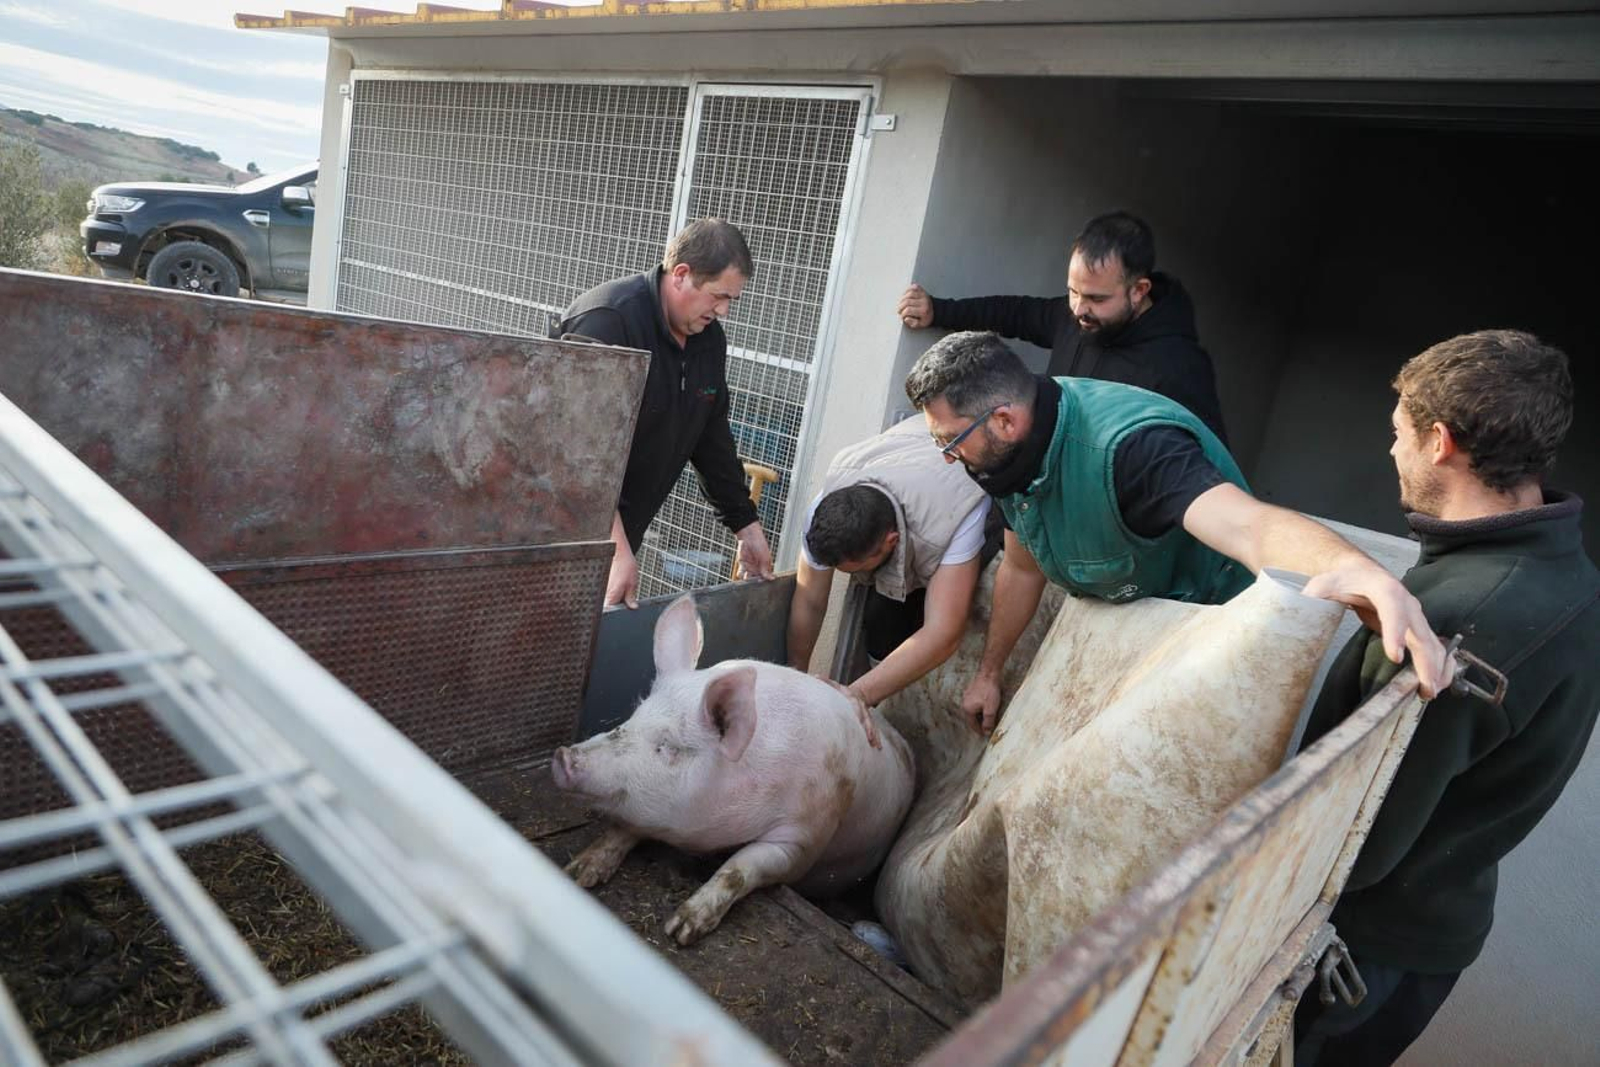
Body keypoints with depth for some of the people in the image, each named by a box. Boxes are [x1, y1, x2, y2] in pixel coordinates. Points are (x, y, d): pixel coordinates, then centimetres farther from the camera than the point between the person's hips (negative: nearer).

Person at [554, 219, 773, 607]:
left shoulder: (709, 337, 5)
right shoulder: (605, 319, -20)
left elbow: (712, 438, 13)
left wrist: (746, 526, 12)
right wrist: (616, 547, -28)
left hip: (621, 529, 7)